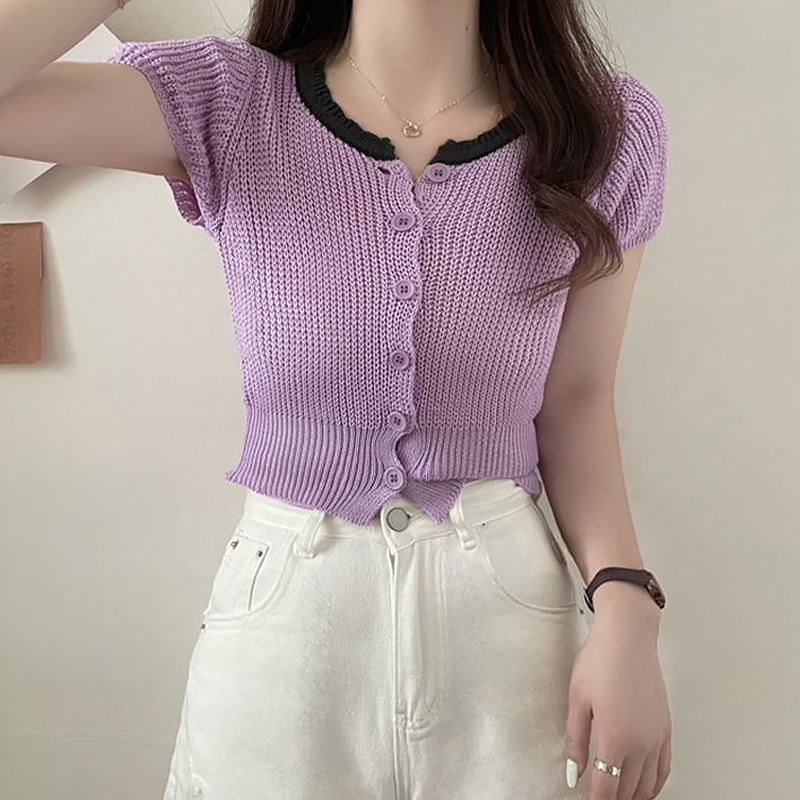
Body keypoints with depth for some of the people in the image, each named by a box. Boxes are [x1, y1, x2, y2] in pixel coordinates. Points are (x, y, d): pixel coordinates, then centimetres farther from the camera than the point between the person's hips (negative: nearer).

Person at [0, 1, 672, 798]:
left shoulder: (611, 126, -5)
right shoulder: (228, 103, -8)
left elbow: (576, 399, 0)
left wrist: (626, 608, -11)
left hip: (510, 597, 1)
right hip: (280, 601, 0)